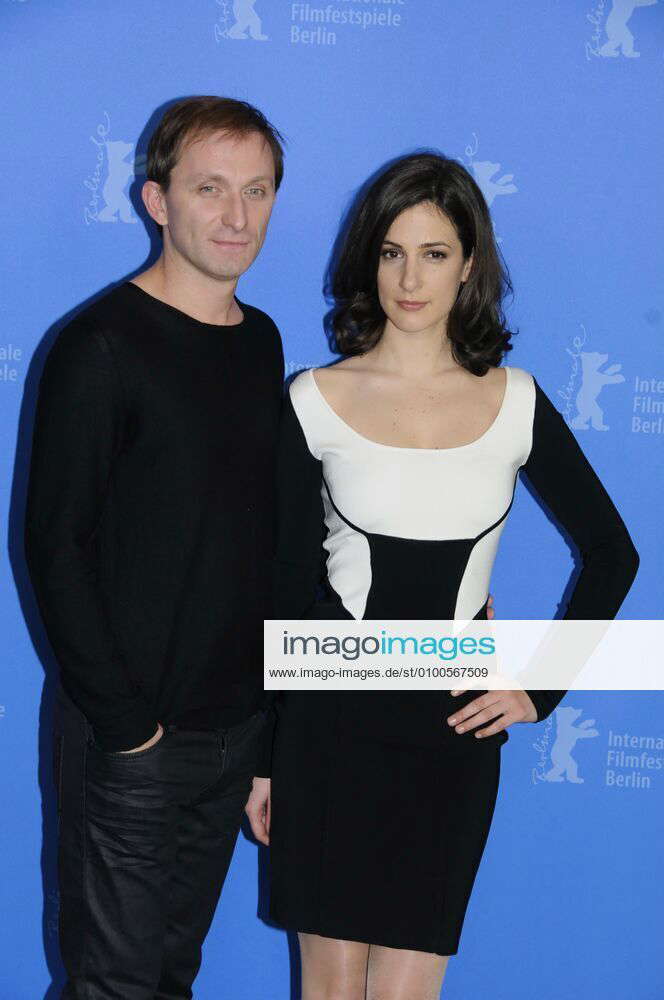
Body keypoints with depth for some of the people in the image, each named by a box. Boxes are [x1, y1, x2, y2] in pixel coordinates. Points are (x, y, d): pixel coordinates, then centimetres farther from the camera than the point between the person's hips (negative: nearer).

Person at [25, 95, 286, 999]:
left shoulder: (263, 341, 8)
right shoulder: (103, 347, -14)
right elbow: (56, 544, -15)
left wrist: (270, 690, 9)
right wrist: (120, 719, -16)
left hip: (236, 723, 6)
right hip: (132, 737, -6)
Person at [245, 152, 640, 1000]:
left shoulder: (515, 403, 0)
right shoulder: (316, 401, -3)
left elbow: (612, 555, 10)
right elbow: (286, 586, 2)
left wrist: (540, 690, 4)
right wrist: (262, 755, 4)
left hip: (454, 727, 1)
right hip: (332, 720, 0)